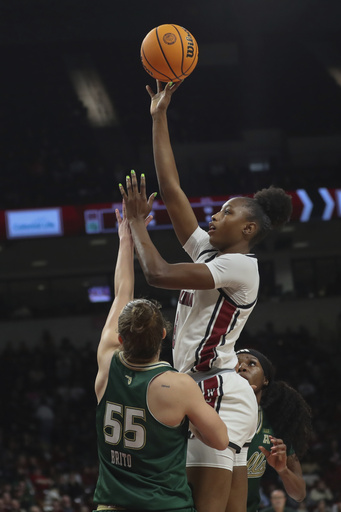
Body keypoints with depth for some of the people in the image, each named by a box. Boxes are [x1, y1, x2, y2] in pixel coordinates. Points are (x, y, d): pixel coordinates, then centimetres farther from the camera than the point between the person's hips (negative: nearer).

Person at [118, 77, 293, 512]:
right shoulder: (208, 253, 15)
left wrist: (135, 221, -4)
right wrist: (159, 118, 17)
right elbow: (171, 190, 15)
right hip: (217, 396, 9)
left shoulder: (241, 266, -9)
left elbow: (158, 273, -17)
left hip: (218, 393, -9)